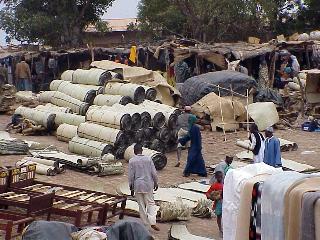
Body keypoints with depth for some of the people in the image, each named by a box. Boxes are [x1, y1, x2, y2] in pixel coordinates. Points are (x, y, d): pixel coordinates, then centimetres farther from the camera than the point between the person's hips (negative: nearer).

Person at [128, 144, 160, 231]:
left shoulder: (132, 161, -6)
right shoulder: (148, 159, -3)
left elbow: (131, 175, -5)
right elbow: (154, 173, -1)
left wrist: (131, 188, 5)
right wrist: (156, 183, 13)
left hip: (138, 185, 0)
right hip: (148, 184, 0)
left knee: (141, 205, 10)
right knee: (151, 203, 9)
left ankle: (146, 224, 15)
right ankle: (152, 222, -6)